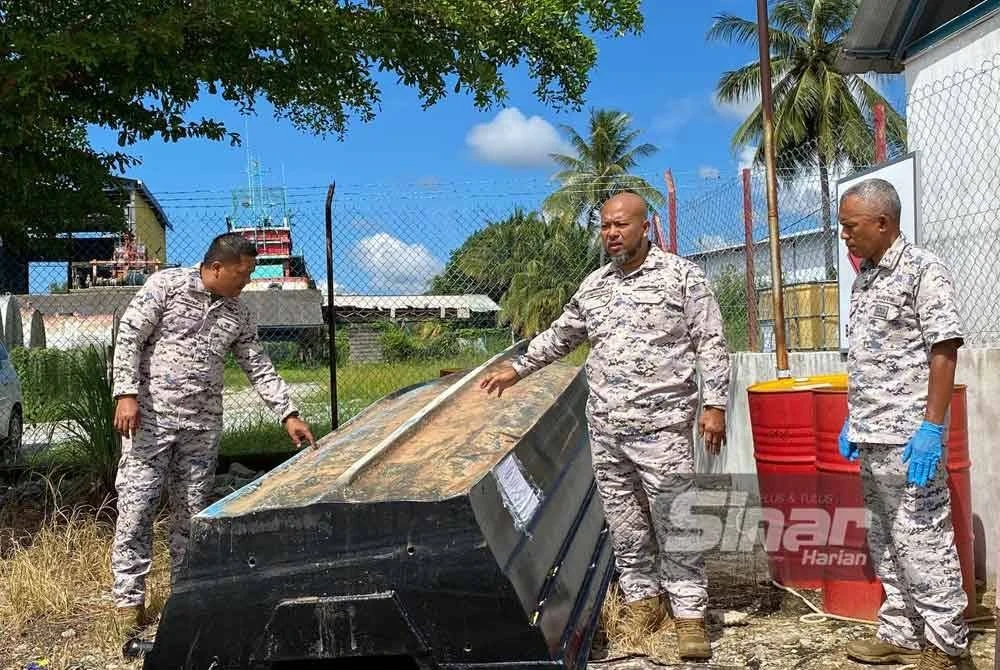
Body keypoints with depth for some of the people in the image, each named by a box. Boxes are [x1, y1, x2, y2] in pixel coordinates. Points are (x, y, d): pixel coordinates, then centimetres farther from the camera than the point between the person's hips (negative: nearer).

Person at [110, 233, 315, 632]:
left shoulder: (238, 314, 10)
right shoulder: (165, 285, -4)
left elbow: (259, 367, 13)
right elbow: (128, 338, -6)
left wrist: (288, 414, 7)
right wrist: (126, 394, -15)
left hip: (203, 425, 4)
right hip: (151, 417, -4)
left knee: (192, 511, 7)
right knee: (136, 505, -4)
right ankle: (129, 599, 5)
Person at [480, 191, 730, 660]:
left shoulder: (681, 274, -1)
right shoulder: (593, 286, 13)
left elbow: (710, 343, -3)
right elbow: (559, 336, 26)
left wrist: (714, 404, -10)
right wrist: (517, 369, 25)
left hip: (661, 425, -5)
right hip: (605, 428, 5)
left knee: (674, 524, -2)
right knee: (624, 523, 10)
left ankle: (689, 613, 8)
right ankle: (642, 602, 22)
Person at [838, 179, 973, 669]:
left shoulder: (923, 271, -9)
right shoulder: (864, 279, 15)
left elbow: (944, 352, -14)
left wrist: (932, 427, -19)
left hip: (908, 438, -9)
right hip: (870, 437, 9)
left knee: (922, 542, -3)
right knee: (885, 543, 14)